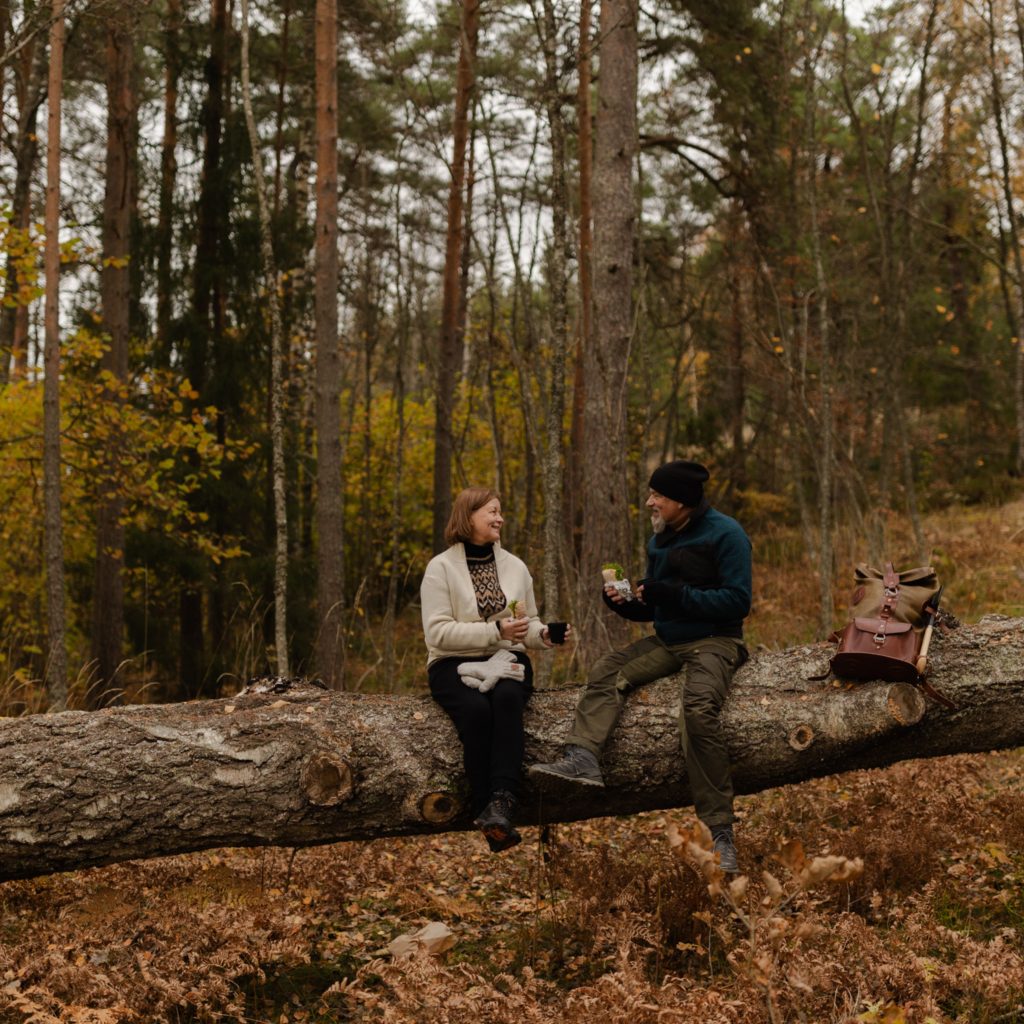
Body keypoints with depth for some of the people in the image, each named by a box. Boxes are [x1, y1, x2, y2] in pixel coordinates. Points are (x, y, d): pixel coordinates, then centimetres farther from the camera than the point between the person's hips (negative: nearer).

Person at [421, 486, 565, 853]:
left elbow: (528, 625, 19)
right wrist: (495, 631, -20)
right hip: (455, 665, -3)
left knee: (507, 699, -33)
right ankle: (490, 815, -34)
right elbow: (438, 632, -11)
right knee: (476, 708, -35)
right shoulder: (441, 568, -1)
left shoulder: (515, 566, 13)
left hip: (506, 661, 3)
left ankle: (500, 803, -44)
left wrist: (543, 634, -5)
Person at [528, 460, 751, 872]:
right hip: (666, 642, 8)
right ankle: (582, 758, -30)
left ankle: (720, 833, -30)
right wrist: (624, 603, -1)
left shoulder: (724, 534, -9)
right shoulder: (658, 541, 15)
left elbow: (738, 602, -16)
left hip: (714, 641, -8)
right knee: (605, 673, -11)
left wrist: (674, 594, -20)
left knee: (698, 707, -33)